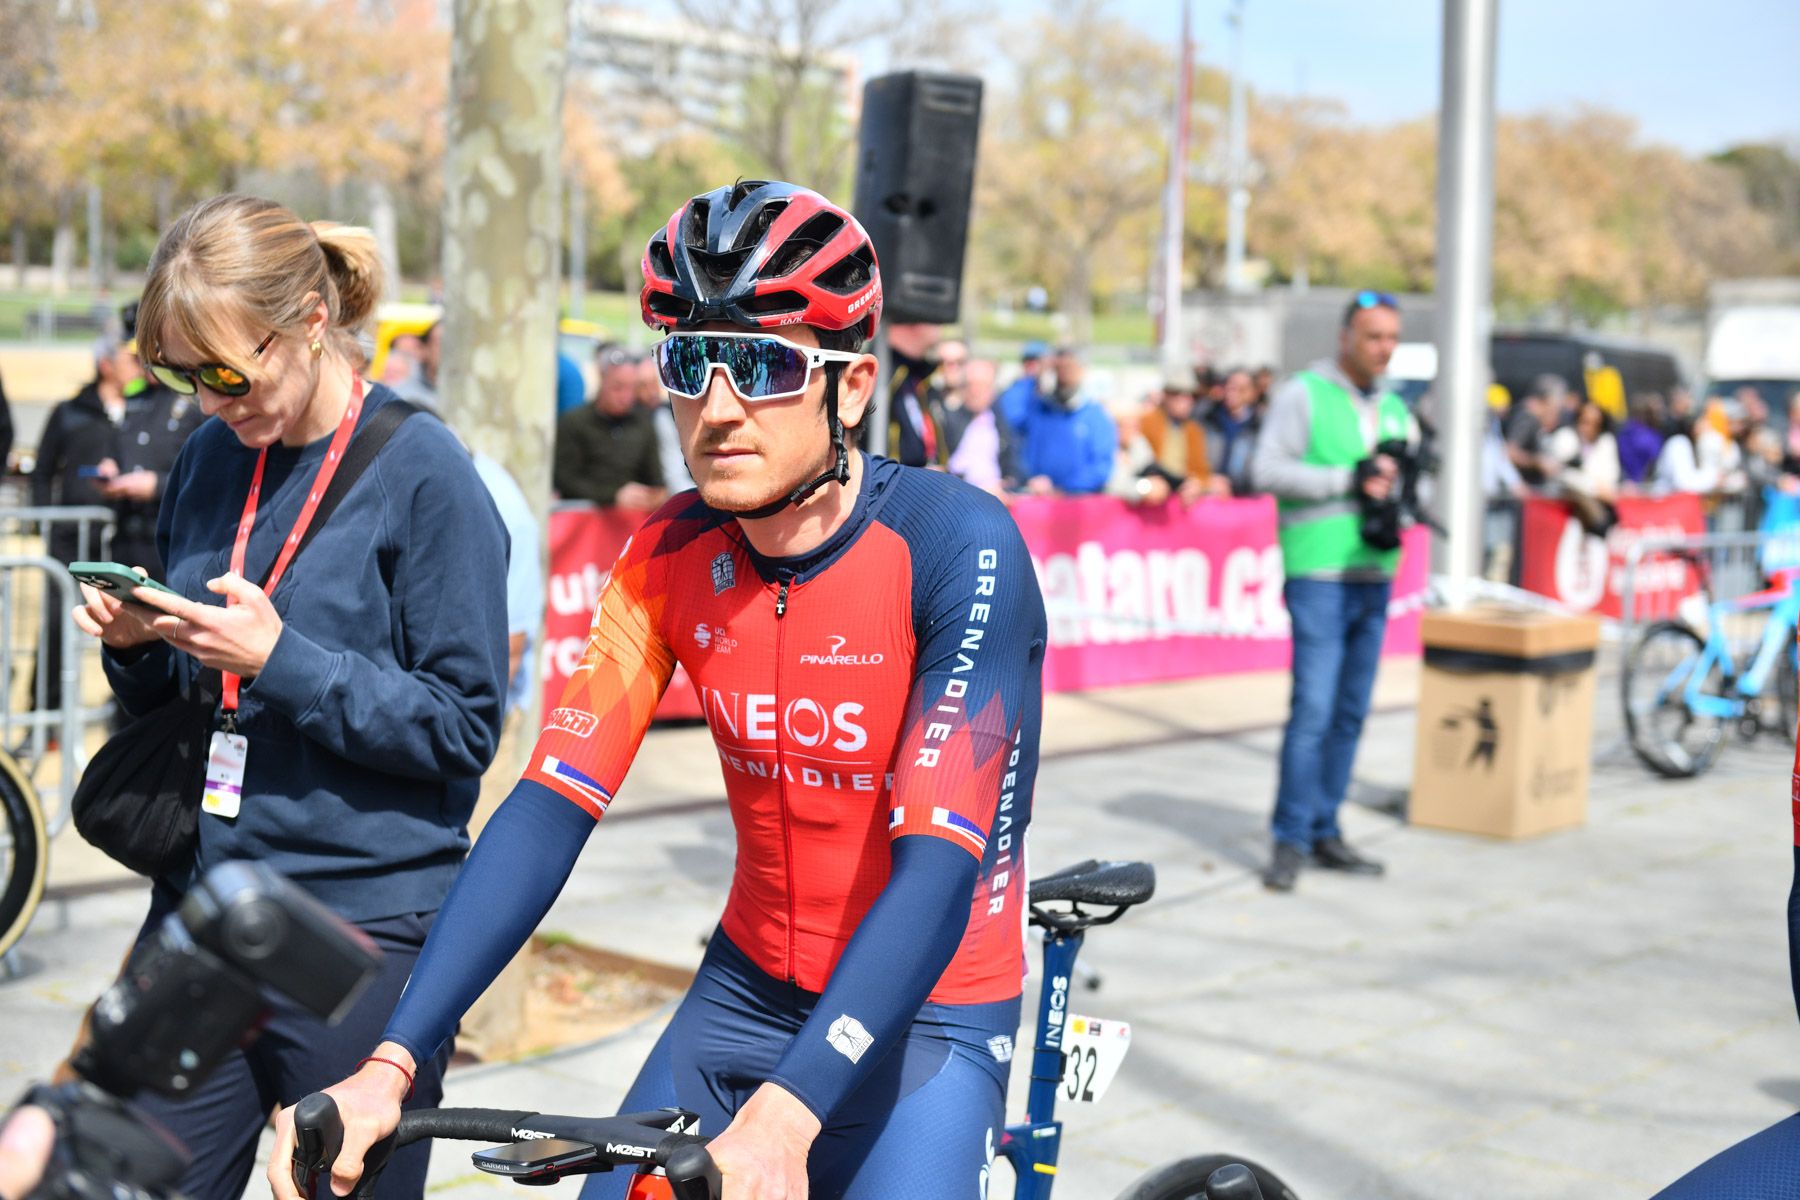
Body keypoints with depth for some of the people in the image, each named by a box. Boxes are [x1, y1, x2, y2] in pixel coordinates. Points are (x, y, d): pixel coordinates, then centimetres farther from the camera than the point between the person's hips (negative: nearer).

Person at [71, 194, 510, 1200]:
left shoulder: (423, 473, -9)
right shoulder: (212, 459, 9)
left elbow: (464, 727, -12)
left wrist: (280, 659, -20)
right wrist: (135, 642, -4)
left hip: (367, 927, -5)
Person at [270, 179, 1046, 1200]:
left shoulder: (959, 549, -21)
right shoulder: (672, 558, -7)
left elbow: (941, 864, -29)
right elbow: (552, 806, -13)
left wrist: (782, 1118, -40)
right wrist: (388, 1061, -24)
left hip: (923, 1015, -4)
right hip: (746, 991, 5)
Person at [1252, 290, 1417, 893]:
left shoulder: (1394, 409, 17)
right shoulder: (1303, 394, -2)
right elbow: (1270, 469, -11)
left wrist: (1394, 486, -3)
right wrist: (1350, 480, -16)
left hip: (1374, 574, 6)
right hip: (1319, 572, -6)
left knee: (1350, 712, 8)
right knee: (1313, 710, -11)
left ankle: (1325, 831, 16)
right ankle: (1290, 841, -5)